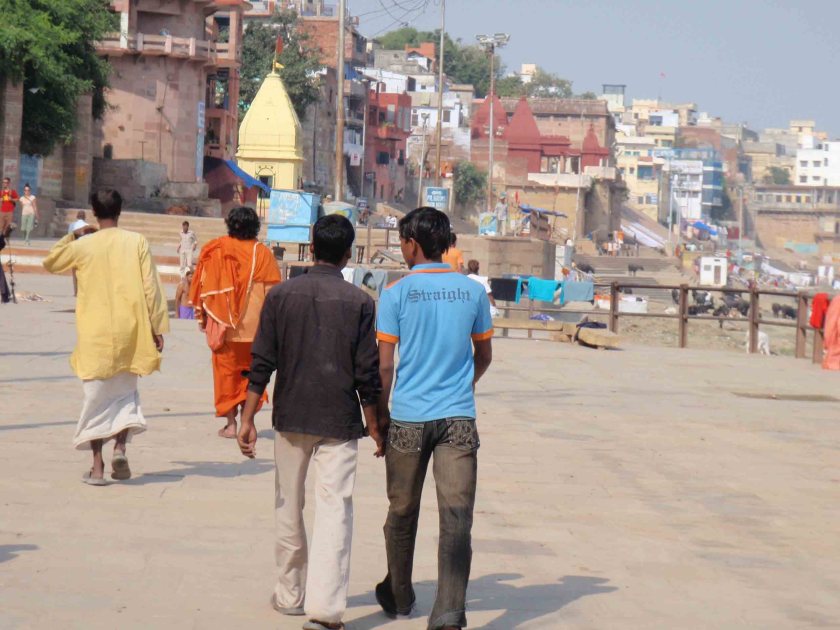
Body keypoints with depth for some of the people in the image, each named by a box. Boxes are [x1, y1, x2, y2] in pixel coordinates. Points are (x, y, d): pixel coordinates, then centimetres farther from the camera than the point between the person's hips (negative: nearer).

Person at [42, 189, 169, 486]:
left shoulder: (83, 245, -2)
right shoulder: (137, 242, -3)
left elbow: (50, 263, 16)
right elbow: (151, 287, -4)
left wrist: (71, 236, 23)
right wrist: (157, 327, 1)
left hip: (94, 333, -1)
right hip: (130, 331, 1)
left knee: (96, 396, 5)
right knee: (126, 392, 17)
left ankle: (97, 466, 2)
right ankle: (120, 446, -5)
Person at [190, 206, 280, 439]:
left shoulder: (215, 250, -3)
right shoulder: (263, 253, -1)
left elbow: (203, 285, 1)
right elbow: (273, 292, 0)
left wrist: (201, 315, 11)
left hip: (223, 324, -1)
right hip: (255, 324, 1)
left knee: (226, 370, 6)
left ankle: (231, 423, 4)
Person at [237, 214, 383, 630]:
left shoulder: (281, 295, -1)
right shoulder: (359, 302, -5)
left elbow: (261, 364, -3)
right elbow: (367, 374, -5)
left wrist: (247, 420, 1)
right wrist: (374, 428, 5)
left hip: (290, 417, 2)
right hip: (339, 423, -2)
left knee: (288, 507, 16)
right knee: (334, 509, -5)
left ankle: (290, 594, 26)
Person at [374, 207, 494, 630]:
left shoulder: (397, 294, -4)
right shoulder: (472, 291, 4)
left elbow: (385, 365, -5)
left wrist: (381, 413, 8)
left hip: (408, 417, -1)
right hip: (459, 419, 1)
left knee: (402, 512, 16)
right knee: (457, 515, -4)